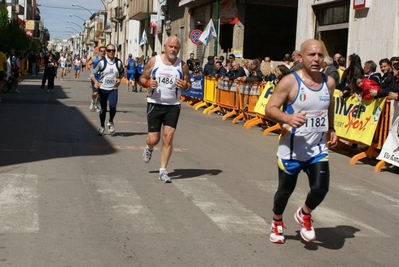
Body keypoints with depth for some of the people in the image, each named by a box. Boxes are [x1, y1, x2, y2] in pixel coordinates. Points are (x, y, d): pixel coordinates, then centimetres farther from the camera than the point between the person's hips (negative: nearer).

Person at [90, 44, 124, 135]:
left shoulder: (118, 62, 0)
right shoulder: (102, 62, -6)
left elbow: (122, 72, 18)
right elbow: (92, 73, -3)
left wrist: (119, 79, -4)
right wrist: (95, 81, -22)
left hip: (113, 89, 1)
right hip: (102, 88, -1)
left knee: (113, 106, -18)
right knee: (103, 109, 6)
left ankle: (111, 122, 11)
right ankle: (102, 126, 28)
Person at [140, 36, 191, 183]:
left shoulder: (182, 65, 0)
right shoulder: (153, 61, -3)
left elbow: (188, 84, 8)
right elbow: (142, 78, 5)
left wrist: (185, 86, -16)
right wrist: (148, 83, -18)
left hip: (173, 106, 1)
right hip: (155, 104, -1)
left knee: (168, 138, -6)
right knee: (153, 139, 0)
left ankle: (163, 170, 5)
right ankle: (149, 148, 40)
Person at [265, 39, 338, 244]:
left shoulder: (329, 82, 2)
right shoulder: (290, 82, -15)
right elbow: (270, 109, -16)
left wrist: (331, 131, 12)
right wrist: (288, 118, -34)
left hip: (318, 148, 3)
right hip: (291, 149, -3)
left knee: (320, 188, -11)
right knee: (286, 189, 12)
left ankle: (304, 214, 22)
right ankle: (277, 223, 41)